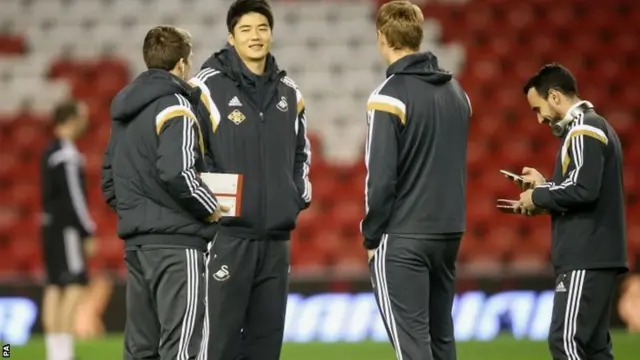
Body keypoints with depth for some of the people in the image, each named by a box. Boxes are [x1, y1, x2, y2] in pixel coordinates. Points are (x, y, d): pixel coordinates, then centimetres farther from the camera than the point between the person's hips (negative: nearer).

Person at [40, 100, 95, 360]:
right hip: (67, 227, -10)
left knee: (54, 286, 8)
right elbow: (74, 196, -17)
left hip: (51, 225, 10)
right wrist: (88, 233, -14)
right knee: (74, 285, -11)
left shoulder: (49, 153, 15)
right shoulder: (68, 155, -14)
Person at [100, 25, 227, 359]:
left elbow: (109, 178, 19)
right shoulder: (175, 107, -11)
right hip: (176, 243, -9)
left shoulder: (124, 110, 15)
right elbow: (177, 172, -23)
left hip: (135, 243, 9)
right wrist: (212, 209, -10)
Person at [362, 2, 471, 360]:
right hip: (450, 233, 7)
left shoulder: (390, 95, -12)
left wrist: (371, 235, -5)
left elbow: (381, 175, -14)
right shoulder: (456, 92, 11)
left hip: (402, 238, -7)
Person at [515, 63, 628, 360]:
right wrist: (545, 185, 14)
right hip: (595, 256, 11)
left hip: (586, 258, -11)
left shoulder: (583, 131, -11)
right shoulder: (595, 128, 21)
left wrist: (538, 197, -9)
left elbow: (583, 189, -22)